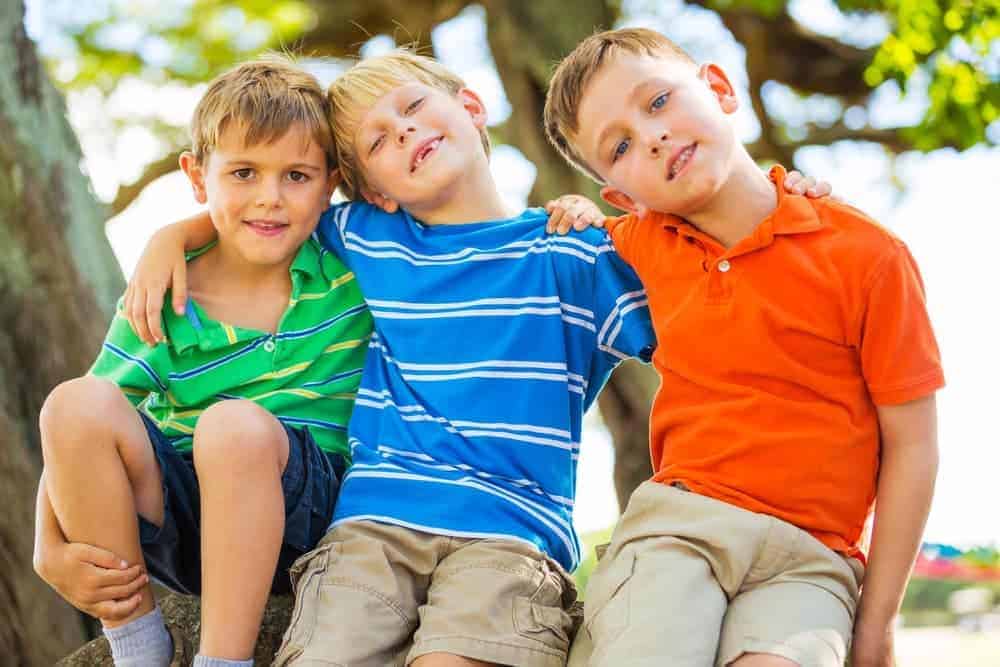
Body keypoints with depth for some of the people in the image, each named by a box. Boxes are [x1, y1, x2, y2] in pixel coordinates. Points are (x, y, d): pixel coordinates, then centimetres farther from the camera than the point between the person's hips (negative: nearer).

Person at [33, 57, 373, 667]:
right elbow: (78, 438, -4)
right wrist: (51, 550, -16)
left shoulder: (352, 277, -1)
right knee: (77, 401, -23)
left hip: (302, 514, -2)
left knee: (235, 424, -33)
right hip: (178, 518, 2)